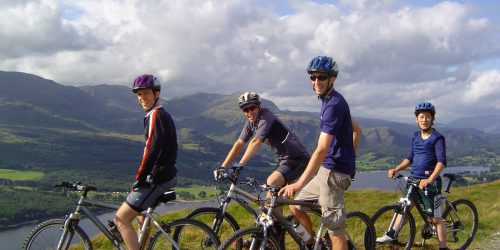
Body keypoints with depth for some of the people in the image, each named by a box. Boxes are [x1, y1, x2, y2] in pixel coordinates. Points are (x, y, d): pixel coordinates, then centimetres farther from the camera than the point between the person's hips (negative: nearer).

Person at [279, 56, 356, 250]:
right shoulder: (331, 101, 13)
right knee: (296, 206, 16)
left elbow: (322, 150, -28)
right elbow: (357, 130, 24)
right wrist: (348, 157, 19)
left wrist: (299, 183, -35)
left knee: (335, 231, -5)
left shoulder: (334, 105, -19)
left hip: (333, 172, -10)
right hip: (327, 169, 10)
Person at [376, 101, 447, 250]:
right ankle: (391, 236, 34)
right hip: (414, 180, 7)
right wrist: (396, 169, 5)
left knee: (436, 219, -3)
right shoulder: (416, 137, 11)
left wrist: (429, 180, -33)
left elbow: (442, 161, -21)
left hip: (430, 183, -7)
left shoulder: (437, 138, -10)